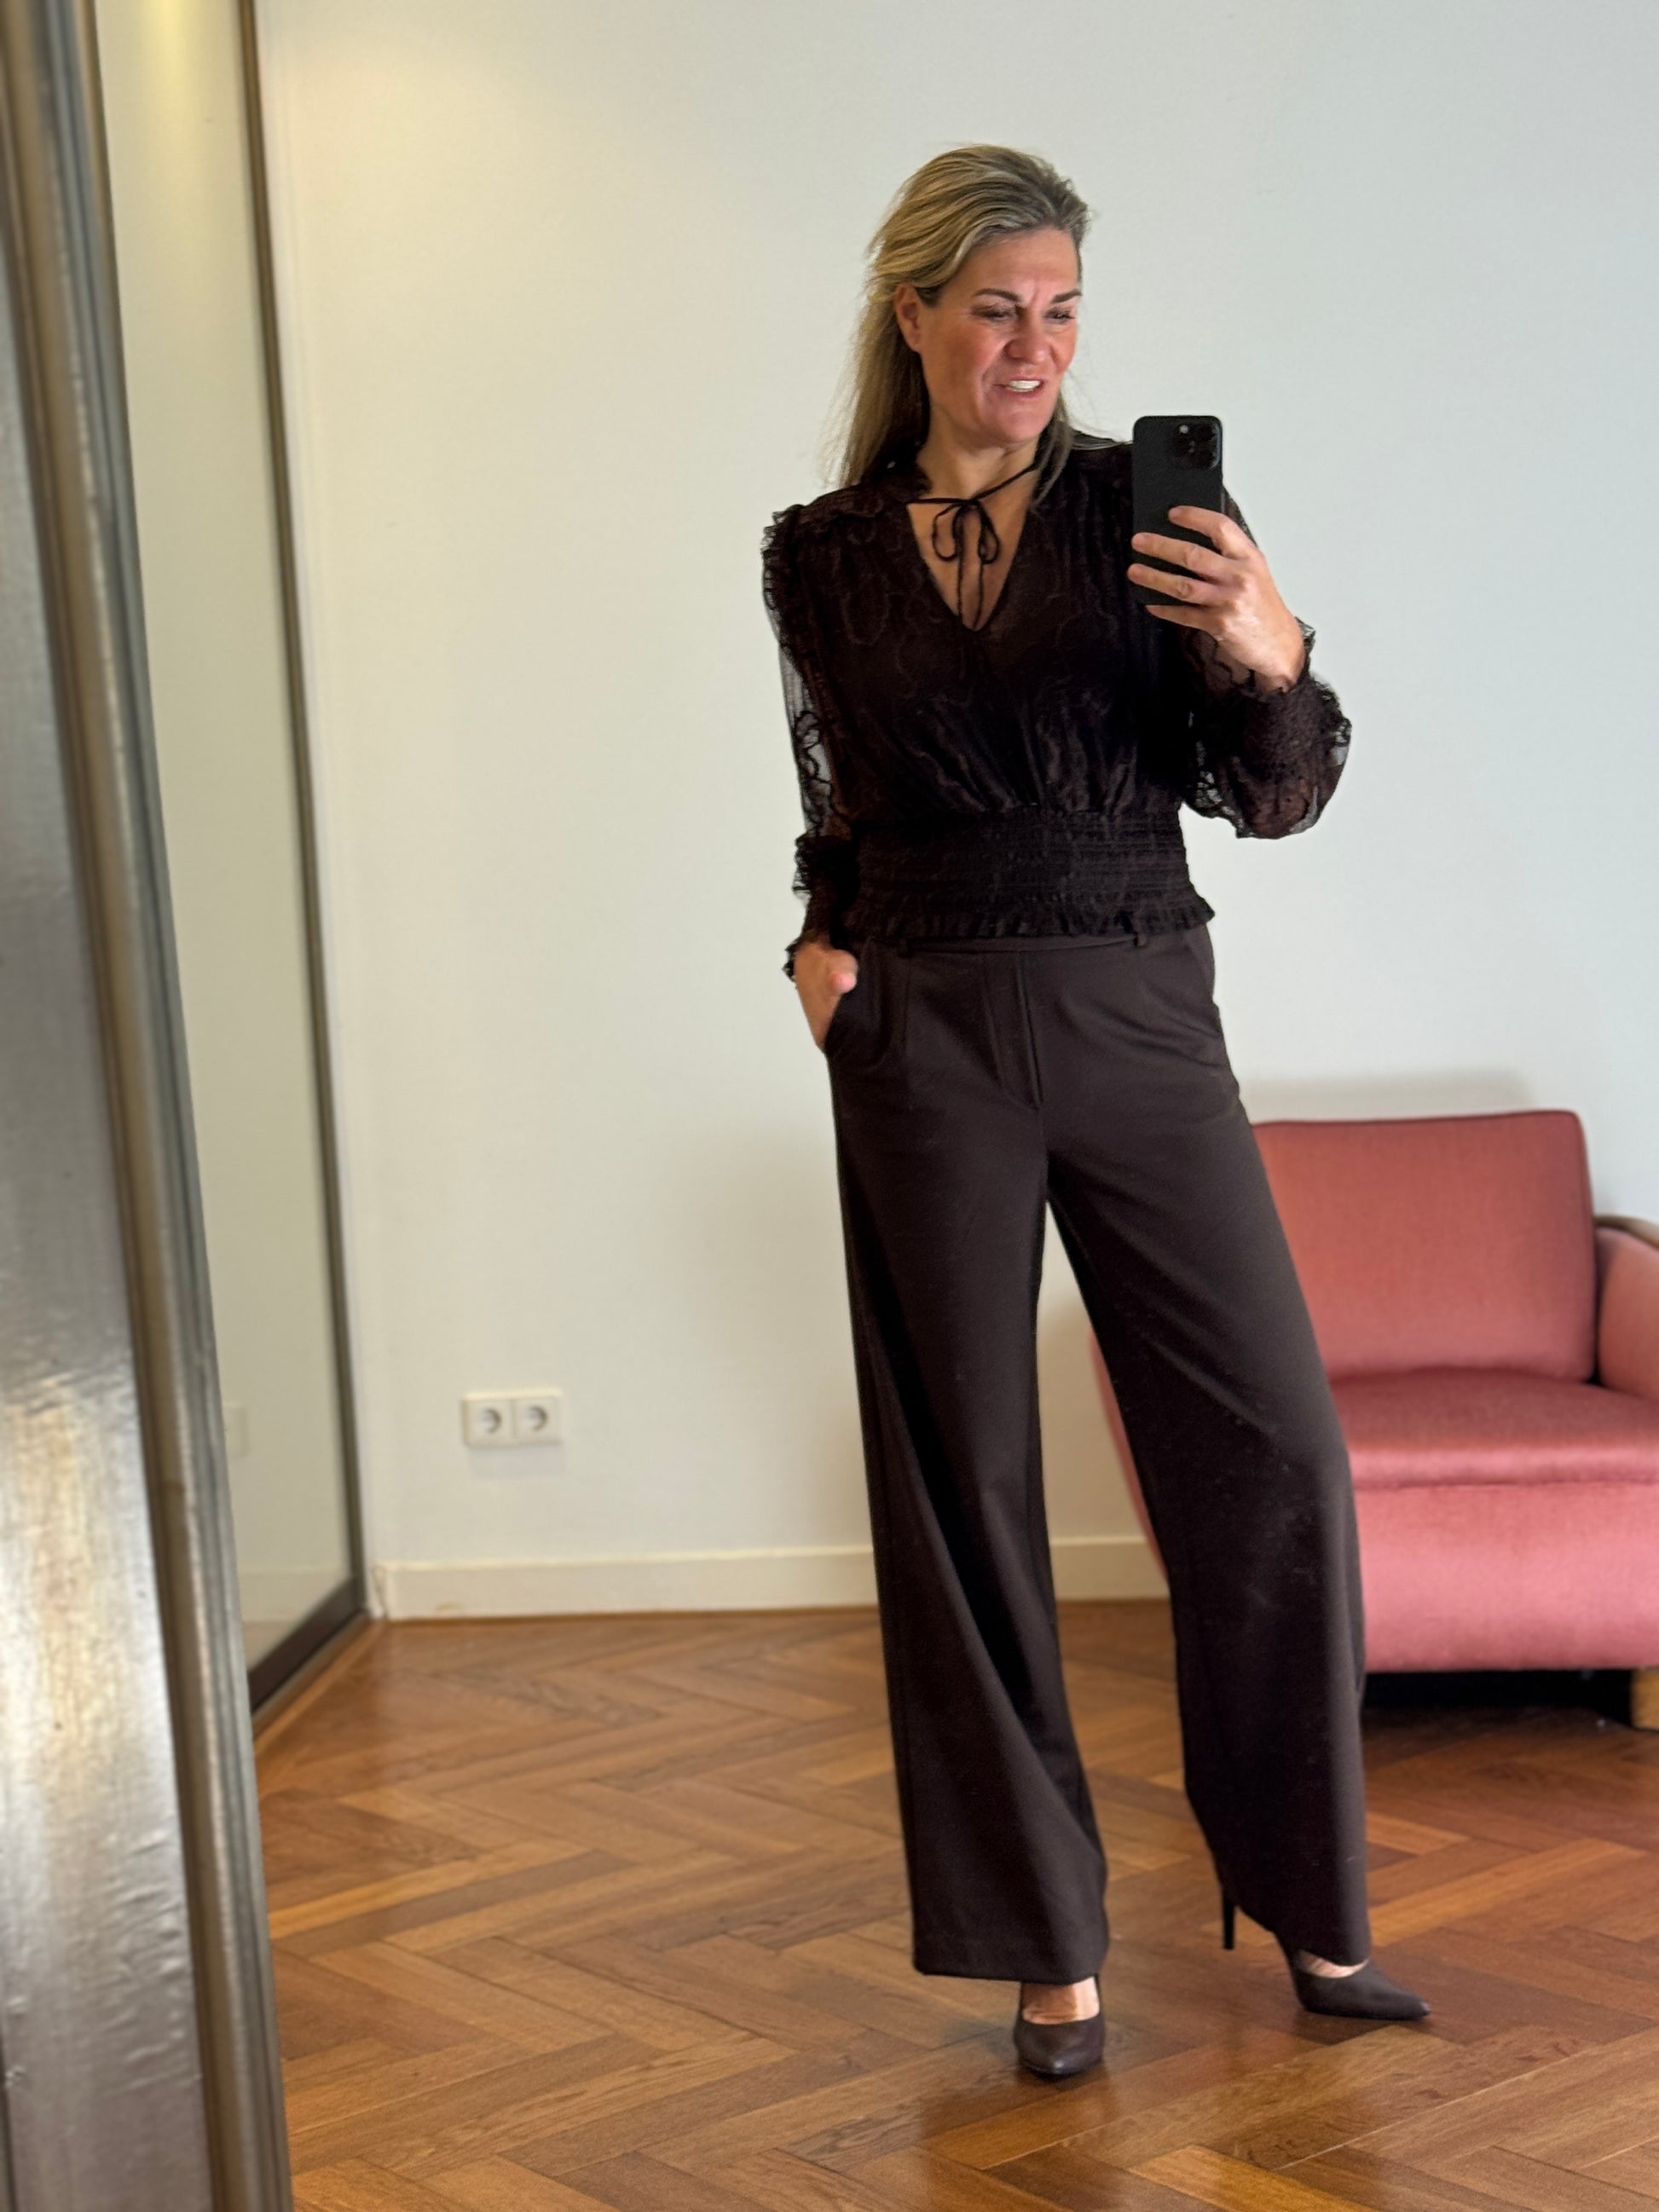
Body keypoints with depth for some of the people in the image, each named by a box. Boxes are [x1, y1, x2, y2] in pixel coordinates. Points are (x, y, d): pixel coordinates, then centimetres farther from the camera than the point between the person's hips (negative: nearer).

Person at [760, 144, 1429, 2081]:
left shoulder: (1145, 504, 1)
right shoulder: (821, 556, 6)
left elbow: (1269, 799, -4)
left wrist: (1271, 657, -23)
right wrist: (823, 933, 5)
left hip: (1139, 1023, 0)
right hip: (925, 1046, 1)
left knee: (1276, 1452, -3)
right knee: (964, 1484, 3)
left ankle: (1306, 1897, 17)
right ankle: (1046, 1941, 17)